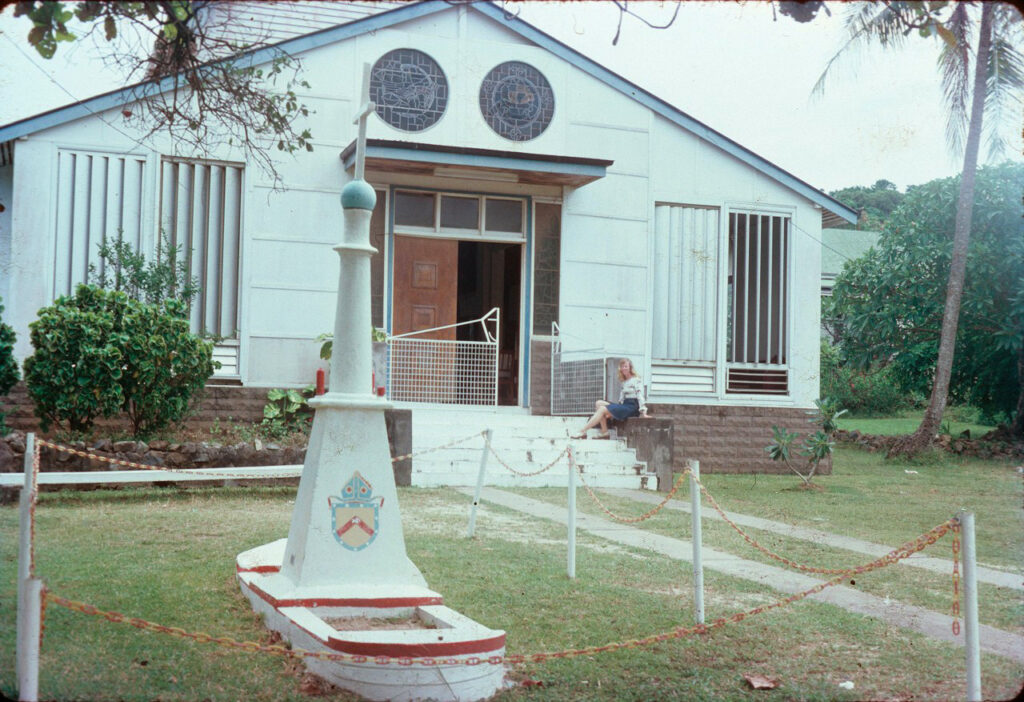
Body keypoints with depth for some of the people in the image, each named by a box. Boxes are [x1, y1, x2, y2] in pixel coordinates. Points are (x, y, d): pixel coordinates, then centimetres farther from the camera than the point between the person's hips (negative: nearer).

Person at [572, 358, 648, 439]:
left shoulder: (636, 380, -2)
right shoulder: (624, 382, 23)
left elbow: (640, 395, -11)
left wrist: (643, 411, -20)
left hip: (632, 407, -9)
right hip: (623, 405, 9)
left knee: (602, 409, -20)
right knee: (599, 403, -4)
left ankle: (583, 431, -21)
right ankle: (604, 432, -16)